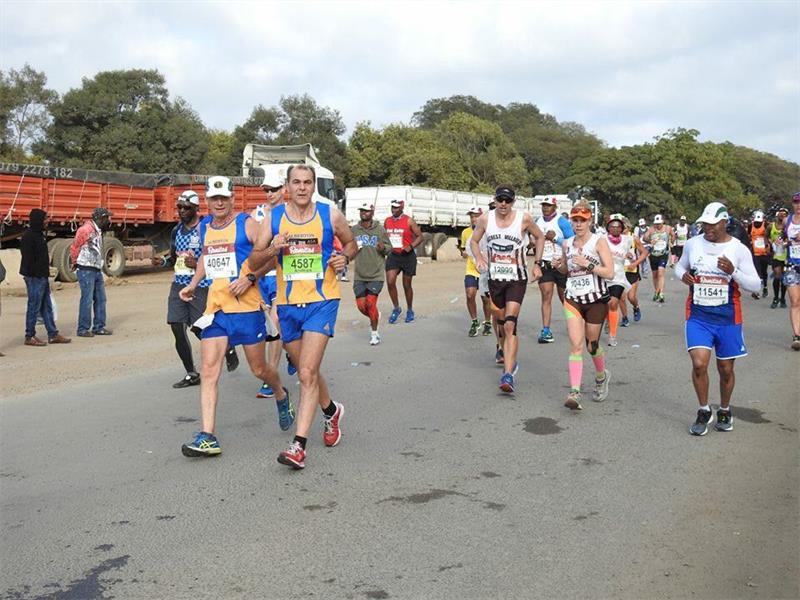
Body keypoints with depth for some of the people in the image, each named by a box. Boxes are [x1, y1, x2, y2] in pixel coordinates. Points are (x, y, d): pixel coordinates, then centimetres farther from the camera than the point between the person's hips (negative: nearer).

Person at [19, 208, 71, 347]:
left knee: (47, 307, 12)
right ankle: (29, 337, 6)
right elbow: (28, 259, -19)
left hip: (42, 277, 10)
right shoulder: (29, 236, -15)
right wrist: (33, 275, -21)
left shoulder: (39, 234, 15)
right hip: (34, 278, -10)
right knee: (34, 307, -2)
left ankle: (53, 335, 18)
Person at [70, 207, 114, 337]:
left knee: (100, 299, 10)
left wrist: (99, 265, 16)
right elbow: (74, 247, -12)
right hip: (86, 271, -9)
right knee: (87, 300, -6)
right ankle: (83, 329, 1)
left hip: (97, 270, 9)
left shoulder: (98, 231, 16)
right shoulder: (85, 229, -14)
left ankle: (99, 327, 18)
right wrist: (75, 262, -1)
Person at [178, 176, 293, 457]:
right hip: (215, 306, 4)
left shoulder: (247, 224, -5)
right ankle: (207, 436, -11)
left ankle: (281, 395, 41)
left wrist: (250, 278, -18)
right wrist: (193, 284, 18)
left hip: (246, 306, -4)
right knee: (209, 368, -9)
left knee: (259, 369, 8)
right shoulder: (204, 226, 13)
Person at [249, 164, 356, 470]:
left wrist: (344, 258, -6)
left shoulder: (330, 214, -2)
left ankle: (298, 445, -13)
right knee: (307, 371, 17)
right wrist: (272, 250, -18)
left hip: (322, 301, -3)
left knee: (307, 373, -15)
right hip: (287, 304, 4)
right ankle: (331, 411, 45)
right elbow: (254, 259, 3)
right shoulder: (273, 217, 1)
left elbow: (350, 243, 15)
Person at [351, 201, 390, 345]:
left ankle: (374, 333, 10)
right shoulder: (354, 229, 4)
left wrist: (383, 248, -20)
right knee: (361, 305, 2)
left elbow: (389, 247, 2)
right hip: (359, 275, 3)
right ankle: (375, 317, 35)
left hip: (376, 274, -3)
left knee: (371, 303, -9)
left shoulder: (380, 229, -4)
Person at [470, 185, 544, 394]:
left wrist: (537, 263, 3)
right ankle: (509, 361, 39)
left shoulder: (524, 218, -8)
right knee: (501, 324, 17)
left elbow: (539, 237, 9)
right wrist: (478, 258, -6)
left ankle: (508, 375, -23)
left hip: (516, 278, -4)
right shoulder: (485, 219, -2)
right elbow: (474, 240, 13)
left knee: (509, 325, -18)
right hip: (495, 277, 4)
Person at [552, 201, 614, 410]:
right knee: (576, 345, -11)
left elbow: (610, 273, -14)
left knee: (592, 345, 10)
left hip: (596, 300, -3)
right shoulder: (567, 244, 5)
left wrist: (587, 264, -22)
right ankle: (574, 392, -16)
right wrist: (559, 266, 0)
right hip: (573, 299, 3)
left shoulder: (599, 241, -8)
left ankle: (601, 377, 41)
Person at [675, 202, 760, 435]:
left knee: (726, 369, 10)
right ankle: (704, 411, 9)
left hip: (728, 319, 0)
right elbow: (680, 265, 18)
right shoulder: (692, 244, 0)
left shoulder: (739, 249, -6)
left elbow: (755, 284, -5)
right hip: (698, 316, 1)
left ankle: (725, 411, 35)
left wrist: (733, 271, -23)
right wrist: (682, 274, -6)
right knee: (699, 363, -13)